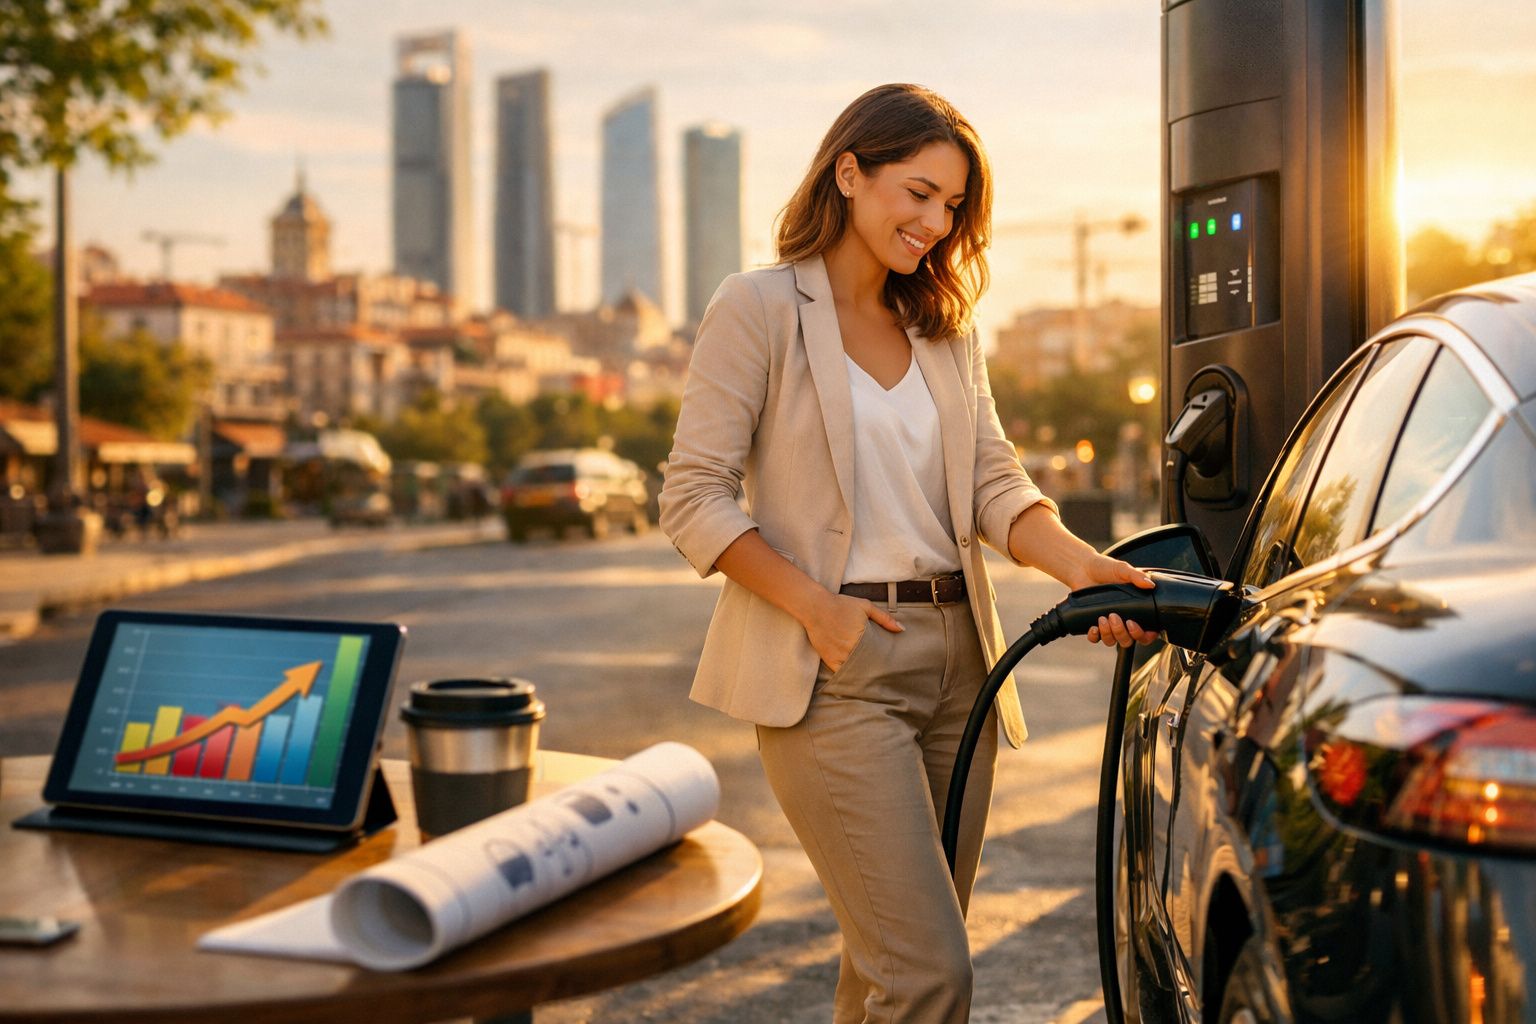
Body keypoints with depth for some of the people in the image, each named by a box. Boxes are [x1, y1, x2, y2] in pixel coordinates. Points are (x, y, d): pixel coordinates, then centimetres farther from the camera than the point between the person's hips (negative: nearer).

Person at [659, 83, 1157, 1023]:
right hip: (836, 668, -6)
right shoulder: (759, 309, -3)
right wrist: (816, 606, -17)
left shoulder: (947, 328, 17)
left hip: (956, 662, 6)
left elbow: (994, 483, 7)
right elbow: (694, 498, -7)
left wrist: (1080, 564, -12)